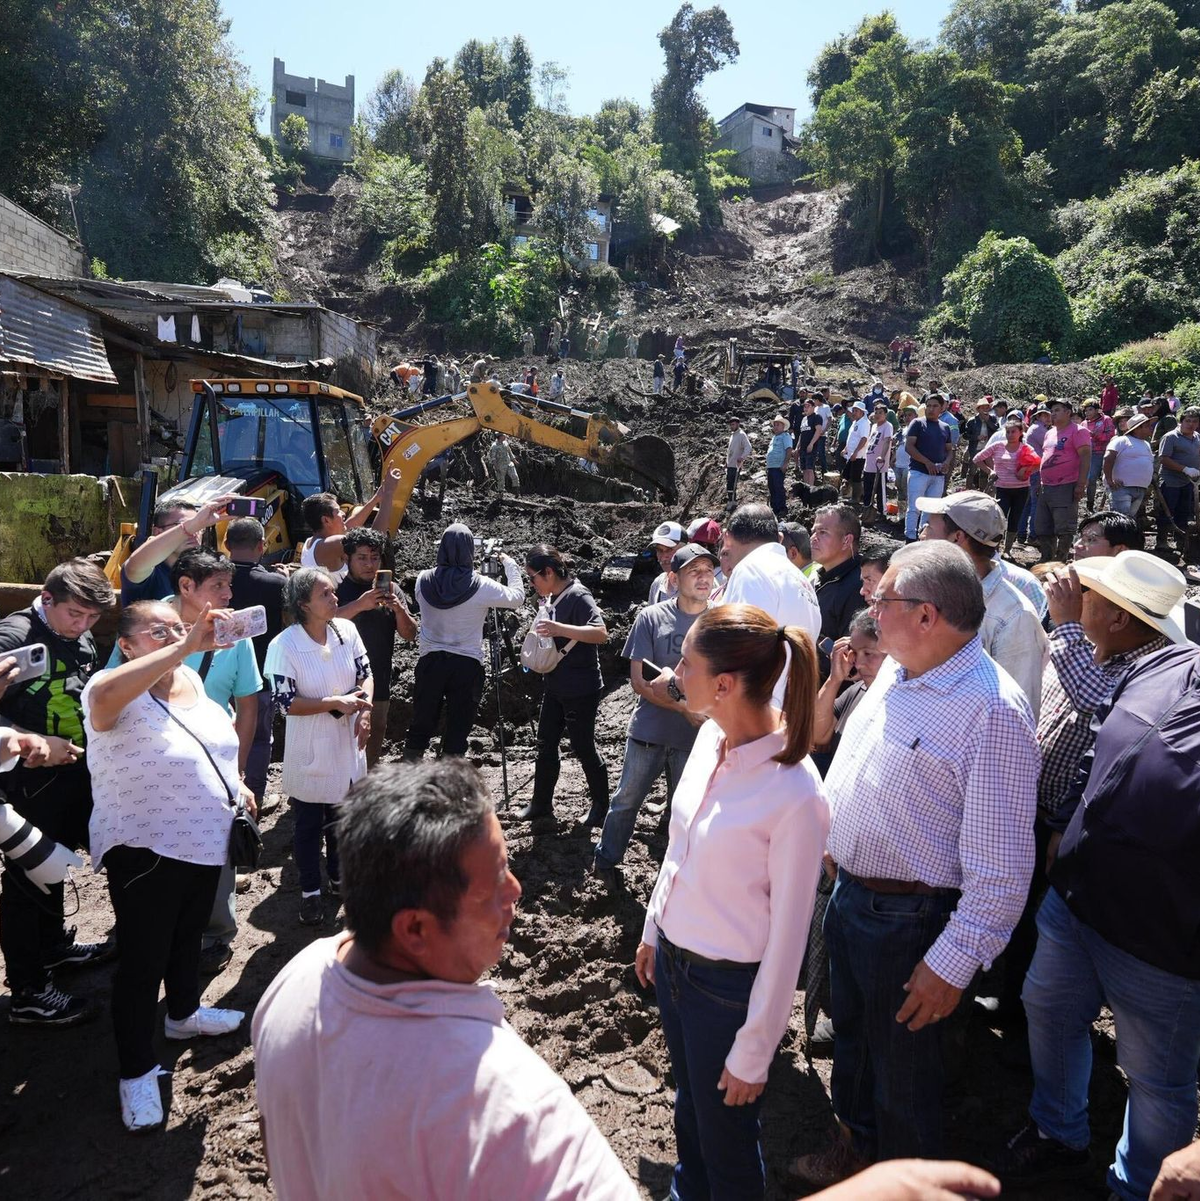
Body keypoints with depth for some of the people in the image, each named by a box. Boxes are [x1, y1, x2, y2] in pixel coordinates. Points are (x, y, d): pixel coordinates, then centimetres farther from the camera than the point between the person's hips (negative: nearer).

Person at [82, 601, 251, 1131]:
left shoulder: (190, 679, 0)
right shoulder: (117, 693, -22)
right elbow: (103, 696, -49)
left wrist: (236, 784, 10)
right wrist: (184, 648, -50)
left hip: (204, 841, 7)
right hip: (146, 852, -7)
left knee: (189, 934, 26)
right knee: (144, 959, 6)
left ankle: (184, 1012, 49)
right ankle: (136, 1070, 23)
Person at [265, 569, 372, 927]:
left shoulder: (347, 630, -6)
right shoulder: (284, 646, -18)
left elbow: (366, 673, 4)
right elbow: (285, 703, -18)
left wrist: (364, 709, -13)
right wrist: (334, 702, -26)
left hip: (347, 745, 4)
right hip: (309, 753, -4)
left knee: (343, 818, 20)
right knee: (308, 824, 11)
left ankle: (339, 877, 41)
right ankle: (310, 892, 28)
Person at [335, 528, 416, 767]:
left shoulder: (391, 590, 7)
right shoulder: (338, 589, -6)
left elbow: (409, 635, 2)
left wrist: (399, 609, -17)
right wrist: (360, 604, -36)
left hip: (379, 681, 5)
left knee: (376, 733, 16)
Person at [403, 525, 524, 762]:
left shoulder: (423, 581, -2)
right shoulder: (480, 586, -11)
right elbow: (517, 597, 2)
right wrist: (509, 563, 15)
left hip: (429, 662, 3)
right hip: (466, 665, -3)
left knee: (420, 728, 13)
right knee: (456, 734, 5)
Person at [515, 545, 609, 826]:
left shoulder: (577, 596, -18)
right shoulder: (548, 598, 7)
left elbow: (601, 633, -32)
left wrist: (560, 629, -42)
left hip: (581, 690, -8)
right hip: (555, 686, 9)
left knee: (583, 748, 3)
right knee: (546, 745, 14)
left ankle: (601, 806, 20)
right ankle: (541, 803, 27)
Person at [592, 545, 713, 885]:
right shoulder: (652, 618, -6)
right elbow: (639, 680, -8)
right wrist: (684, 707, -18)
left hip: (697, 735, 1)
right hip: (649, 730, -1)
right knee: (627, 799, 12)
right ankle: (606, 861, 33)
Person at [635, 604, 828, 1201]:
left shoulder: (796, 795, -28)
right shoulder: (711, 735, -8)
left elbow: (787, 936, -19)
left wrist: (753, 1052, -11)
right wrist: (653, 931, 16)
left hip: (730, 986, -6)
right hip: (673, 960, 7)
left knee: (725, 1138, 17)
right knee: (687, 1107, 29)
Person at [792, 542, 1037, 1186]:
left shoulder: (993, 710, -26)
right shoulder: (894, 670, 0)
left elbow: (1001, 865, -24)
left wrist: (953, 964, -22)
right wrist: (829, 842, 19)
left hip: (909, 919, -8)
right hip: (848, 893, 8)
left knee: (901, 1073, 15)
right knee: (851, 1036, 28)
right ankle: (858, 1145, 53)